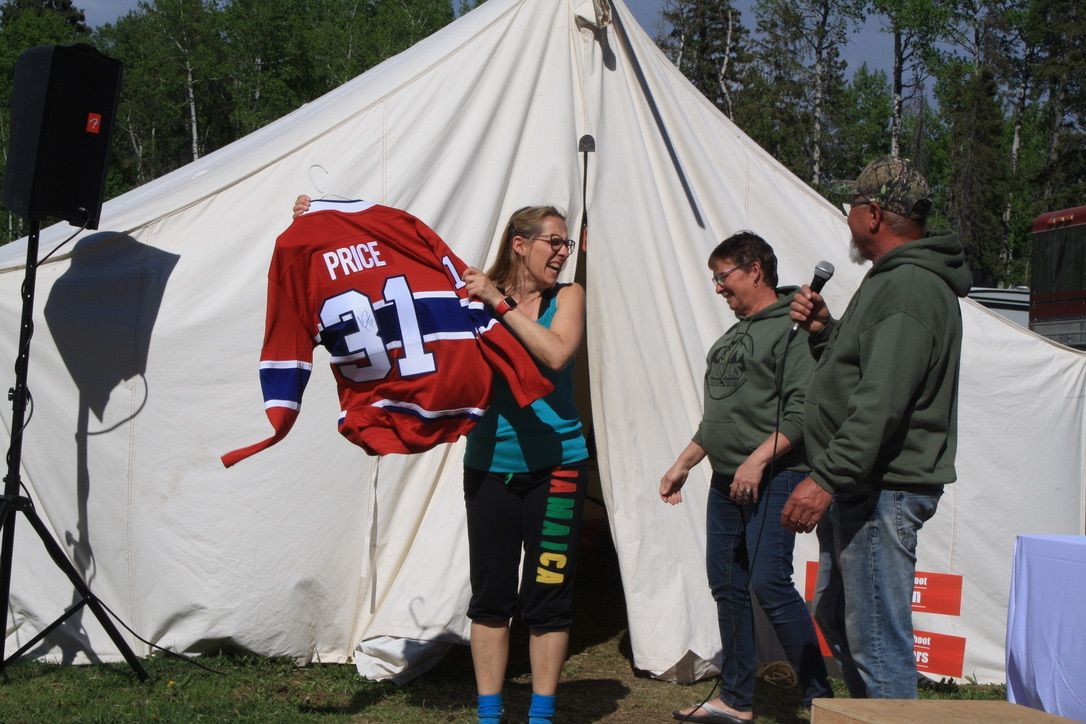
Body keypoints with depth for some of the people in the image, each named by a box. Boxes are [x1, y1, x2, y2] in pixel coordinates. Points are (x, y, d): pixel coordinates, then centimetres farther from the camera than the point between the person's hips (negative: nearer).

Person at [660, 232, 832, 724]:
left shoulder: (790, 328, -8)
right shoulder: (731, 338, 20)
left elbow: (801, 410, -18)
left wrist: (759, 459, -24)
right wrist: (684, 463, 24)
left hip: (772, 479, -9)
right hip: (725, 481, 9)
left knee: (769, 583, -16)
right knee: (726, 585, 9)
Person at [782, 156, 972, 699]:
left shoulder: (909, 287, -17)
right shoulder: (896, 280, 19)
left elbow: (881, 401, -26)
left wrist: (826, 477, -29)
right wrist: (824, 330, 10)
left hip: (882, 491, -11)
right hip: (857, 487, 11)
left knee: (877, 641, -8)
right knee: (835, 615, 20)